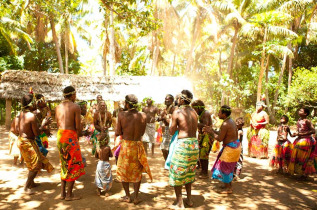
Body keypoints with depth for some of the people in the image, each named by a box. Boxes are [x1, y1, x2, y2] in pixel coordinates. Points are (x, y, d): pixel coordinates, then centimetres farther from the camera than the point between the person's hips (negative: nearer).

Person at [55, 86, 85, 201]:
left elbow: (58, 124, 11)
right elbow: (78, 127, -11)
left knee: (64, 164, 18)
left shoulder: (58, 107, 10)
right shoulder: (76, 107, -10)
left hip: (60, 135, 7)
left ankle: (62, 193, 25)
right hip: (70, 136, -7)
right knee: (73, 165, 5)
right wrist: (76, 137, 5)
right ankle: (69, 194, 11)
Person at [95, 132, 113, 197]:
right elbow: (111, 155, -6)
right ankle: (106, 192, 16)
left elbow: (96, 156, 4)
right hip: (106, 164, -3)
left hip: (100, 163, 3)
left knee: (99, 177, 19)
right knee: (107, 178, 12)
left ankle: (99, 191, 27)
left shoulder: (98, 148, -8)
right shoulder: (108, 148, -18)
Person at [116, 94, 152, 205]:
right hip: (138, 145, 2)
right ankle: (136, 197, 22)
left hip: (126, 145, -2)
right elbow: (142, 133, 1)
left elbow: (117, 133, -9)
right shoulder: (143, 116, -8)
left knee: (123, 171, 18)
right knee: (137, 171, 18)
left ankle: (127, 196, 26)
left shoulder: (122, 115, -13)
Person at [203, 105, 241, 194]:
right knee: (229, 167, 22)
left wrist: (211, 132, -8)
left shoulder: (225, 124, -24)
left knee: (224, 167, 4)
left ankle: (228, 188, 15)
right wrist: (212, 130, 11)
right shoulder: (231, 121, 6)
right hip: (236, 145, 10)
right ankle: (229, 185, 36)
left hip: (231, 148, -10)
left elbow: (220, 138, -20)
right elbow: (222, 134, 12)